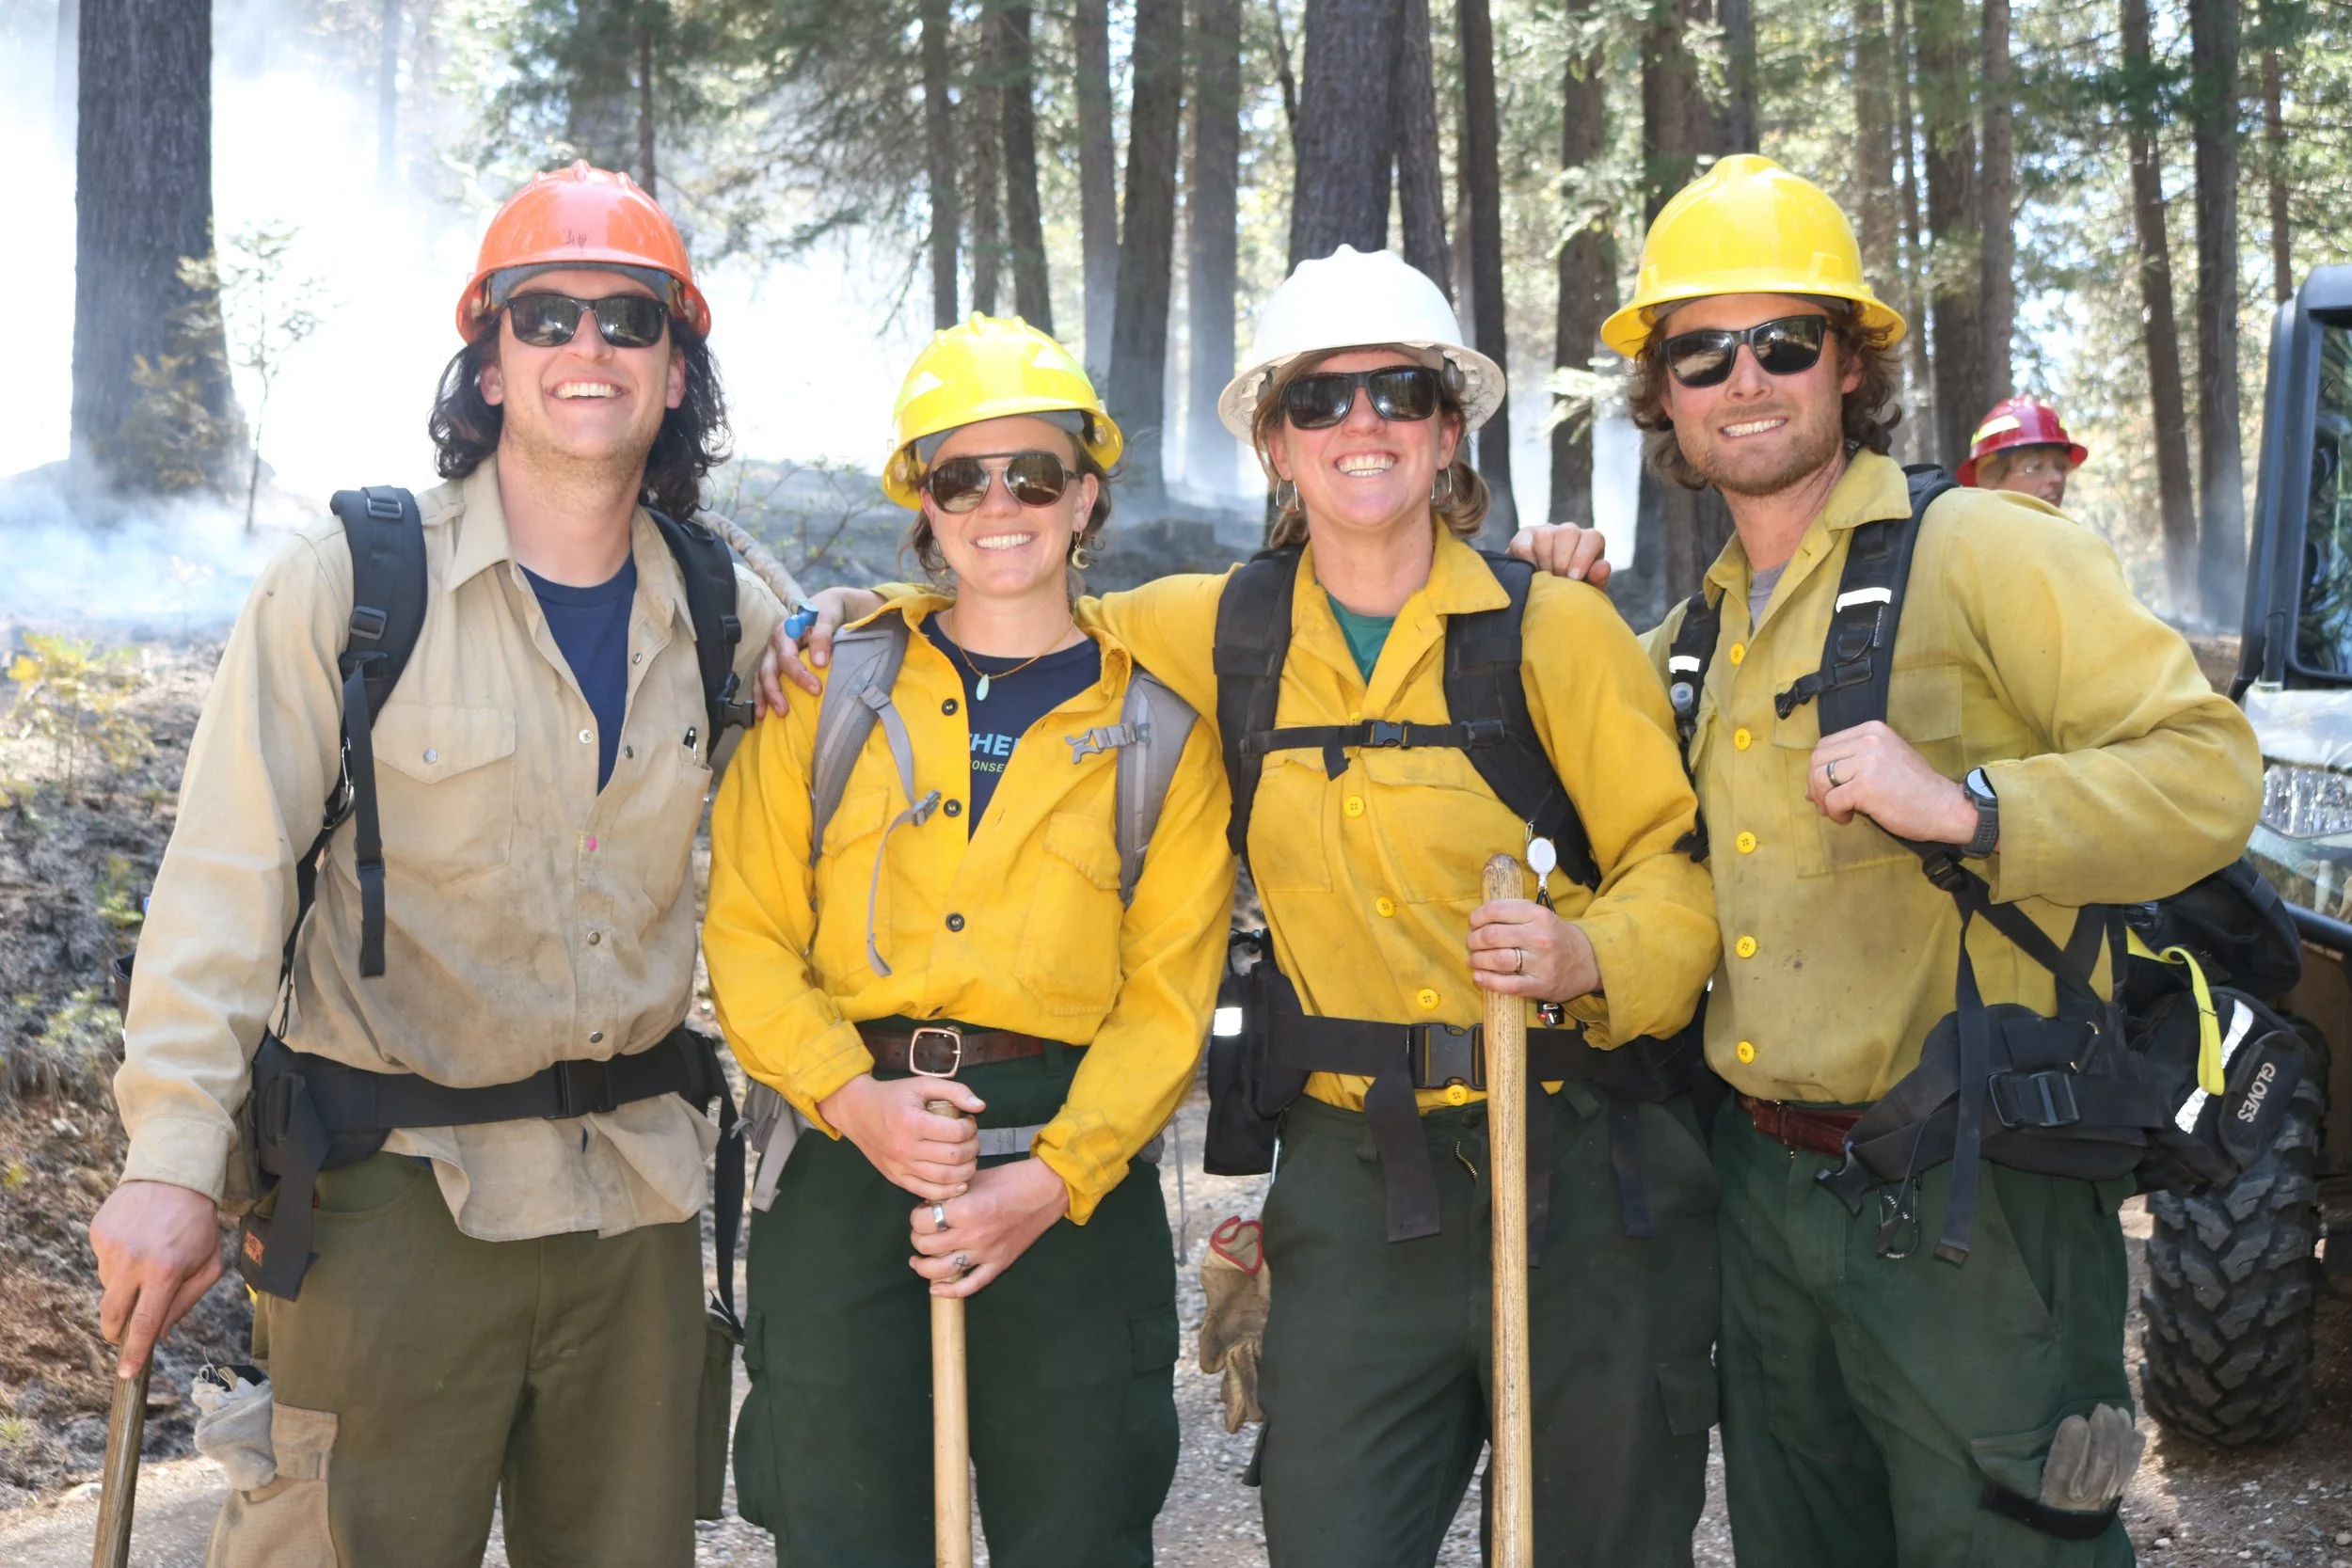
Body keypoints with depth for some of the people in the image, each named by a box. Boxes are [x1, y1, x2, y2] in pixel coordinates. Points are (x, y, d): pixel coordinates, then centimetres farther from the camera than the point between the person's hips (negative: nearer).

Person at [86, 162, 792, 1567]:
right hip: (398, 1189, -4)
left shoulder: (728, 616, 6)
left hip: (639, 1187, 4)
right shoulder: (351, 581, -7)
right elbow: (227, 881, -12)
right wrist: (172, 1158, -21)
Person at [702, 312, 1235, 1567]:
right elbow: (748, 934, 3)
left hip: (1078, 1191, 0)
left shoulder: (1160, 731, 6)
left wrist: (1053, 1177, -12)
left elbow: (1168, 995, 1)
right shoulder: (832, 694, 8)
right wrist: (852, 1097, -13)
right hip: (848, 1158, 1)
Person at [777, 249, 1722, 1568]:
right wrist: (869, 610, 7)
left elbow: (1685, 863, 0)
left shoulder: (1554, 628, -4)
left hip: (1582, 1171, -1)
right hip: (1354, 1176, 2)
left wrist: (1590, 956, -20)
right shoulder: (1219, 631, 5)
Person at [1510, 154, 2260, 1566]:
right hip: (1763, 1186, 7)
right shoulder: (1704, 624, 13)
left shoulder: (1977, 550, -9)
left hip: (1969, 1198, -7)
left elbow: (2207, 770, -14)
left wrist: (1964, 806, -26)